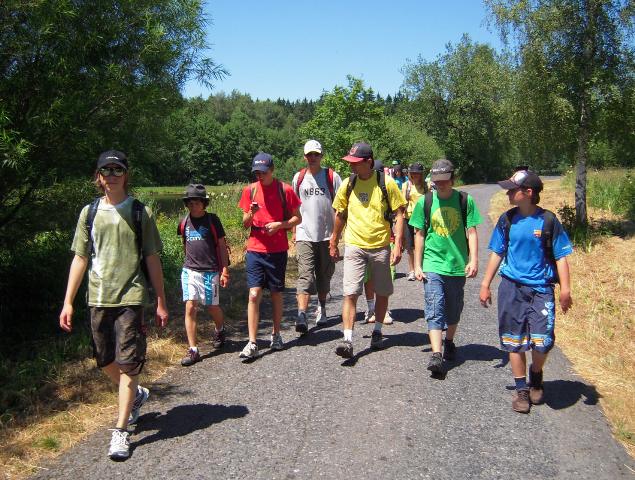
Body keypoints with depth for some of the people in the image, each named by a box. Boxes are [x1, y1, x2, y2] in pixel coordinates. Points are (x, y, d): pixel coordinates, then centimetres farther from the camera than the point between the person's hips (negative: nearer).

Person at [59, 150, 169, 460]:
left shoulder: (139, 212, 1)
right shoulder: (90, 212, 8)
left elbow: (152, 259, 3)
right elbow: (80, 259, 9)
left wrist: (161, 303, 1)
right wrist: (68, 302, 4)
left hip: (130, 298, -3)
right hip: (98, 298, 4)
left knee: (127, 364, -4)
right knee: (106, 362, 13)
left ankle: (120, 431, 4)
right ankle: (136, 395, 40)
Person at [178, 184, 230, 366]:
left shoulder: (212, 220, -3)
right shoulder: (184, 222, 6)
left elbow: (222, 246, 0)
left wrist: (224, 271, -4)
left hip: (210, 271, -2)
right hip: (189, 271, 3)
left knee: (212, 307, 9)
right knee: (190, 307, -6)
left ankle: (219, 331, 41)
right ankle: (193, 350, -1)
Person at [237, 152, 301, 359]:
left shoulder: (284, 190, -2)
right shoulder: (250, 190, 4)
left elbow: (297, 218, 3)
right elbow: (245, 224, 8)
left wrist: (279, 224, -14)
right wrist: (250, 214, -14)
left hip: (277, 250, -1)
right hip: (255, 250, 1)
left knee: (276, 293, 10)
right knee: (254, 294, -6)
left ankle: (276, 335, 27)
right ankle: (252, 344, -5)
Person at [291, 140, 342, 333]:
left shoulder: (332, 177, 1)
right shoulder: (298, 178, 8)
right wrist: (294, 231, 14)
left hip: (326, 234, 0)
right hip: (305, 234, 0)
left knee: (324, 275, 12)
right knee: (305, 275, -11)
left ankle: (322, 309, 32)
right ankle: (301, 316, -18)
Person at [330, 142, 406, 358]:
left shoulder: (386, 183, -6)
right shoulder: (347, 184, 2)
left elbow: (399, 214, -3)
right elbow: (340, 215, 14)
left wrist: (397, 245, -11)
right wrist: (333, 243, 17)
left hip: (380, 247, -1)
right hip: (354, 247, 1)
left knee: (382, 292, 12)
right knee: (350, 293, -9)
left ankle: (377, 331, 32)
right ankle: (348, 340, -8)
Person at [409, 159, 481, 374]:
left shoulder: (465, 201, -1)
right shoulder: (425, 201, 0)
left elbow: (471, 232, 0)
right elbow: (419, 234, 4)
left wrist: (474, 260, -11)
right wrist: (417, 265, 2)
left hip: (458, 265, 1)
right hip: (432, 265, -1)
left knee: (453, 310, 15)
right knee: (434, 311, -9)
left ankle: (449, 342, 37)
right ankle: (436, 354, -14)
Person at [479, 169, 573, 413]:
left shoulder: (548, 220, -6)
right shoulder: (507, 220, 2)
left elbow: (561, 256, -1)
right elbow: (497, 253, 9)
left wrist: (565, 288, -7)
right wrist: (485, 284, 9)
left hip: (541, 289, -2)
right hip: (511, 287, 2)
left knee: (543, 342, -7)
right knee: (515, 341, 6)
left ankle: (536, 377, 24)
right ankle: (521, 388, 22)